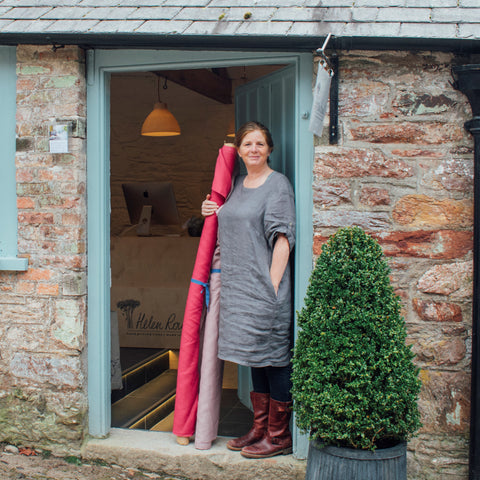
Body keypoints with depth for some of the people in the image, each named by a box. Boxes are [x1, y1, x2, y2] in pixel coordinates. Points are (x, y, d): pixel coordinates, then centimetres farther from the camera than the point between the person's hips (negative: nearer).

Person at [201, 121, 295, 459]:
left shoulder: (278, 184, -7)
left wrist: (272, 285, -18)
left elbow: (282, 238, -13)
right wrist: (211, 213, 10)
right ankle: (260, 428, 24)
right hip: (239, 285, 8)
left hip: (264, 285, -8)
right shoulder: (238, 184, 16)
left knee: (273, 356, -1)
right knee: (256, 356, 14)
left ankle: (279, 436, 9)